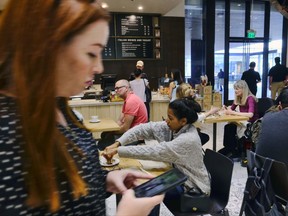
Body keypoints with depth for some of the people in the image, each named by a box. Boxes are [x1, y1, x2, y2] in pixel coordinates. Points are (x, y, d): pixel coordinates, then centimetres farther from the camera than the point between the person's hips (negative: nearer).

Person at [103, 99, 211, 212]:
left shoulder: (188, 139, -32)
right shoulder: (172, 126, -10)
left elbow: (153, 151, -36)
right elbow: (143, 129, -12)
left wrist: (118, 150, -33)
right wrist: (117, 144, -23)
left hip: (193, 186, -7)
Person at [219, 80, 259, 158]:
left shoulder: (250, 98, -17)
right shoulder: (238, 98, 5)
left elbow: (250, 114, -31)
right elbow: (232, 108, 18)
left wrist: (233, 112, -31)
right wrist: (226, 109, -7)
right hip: (243, 122, 6)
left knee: (230, 128, -25)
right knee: (227, 127, -22)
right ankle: (228, 148, -11)